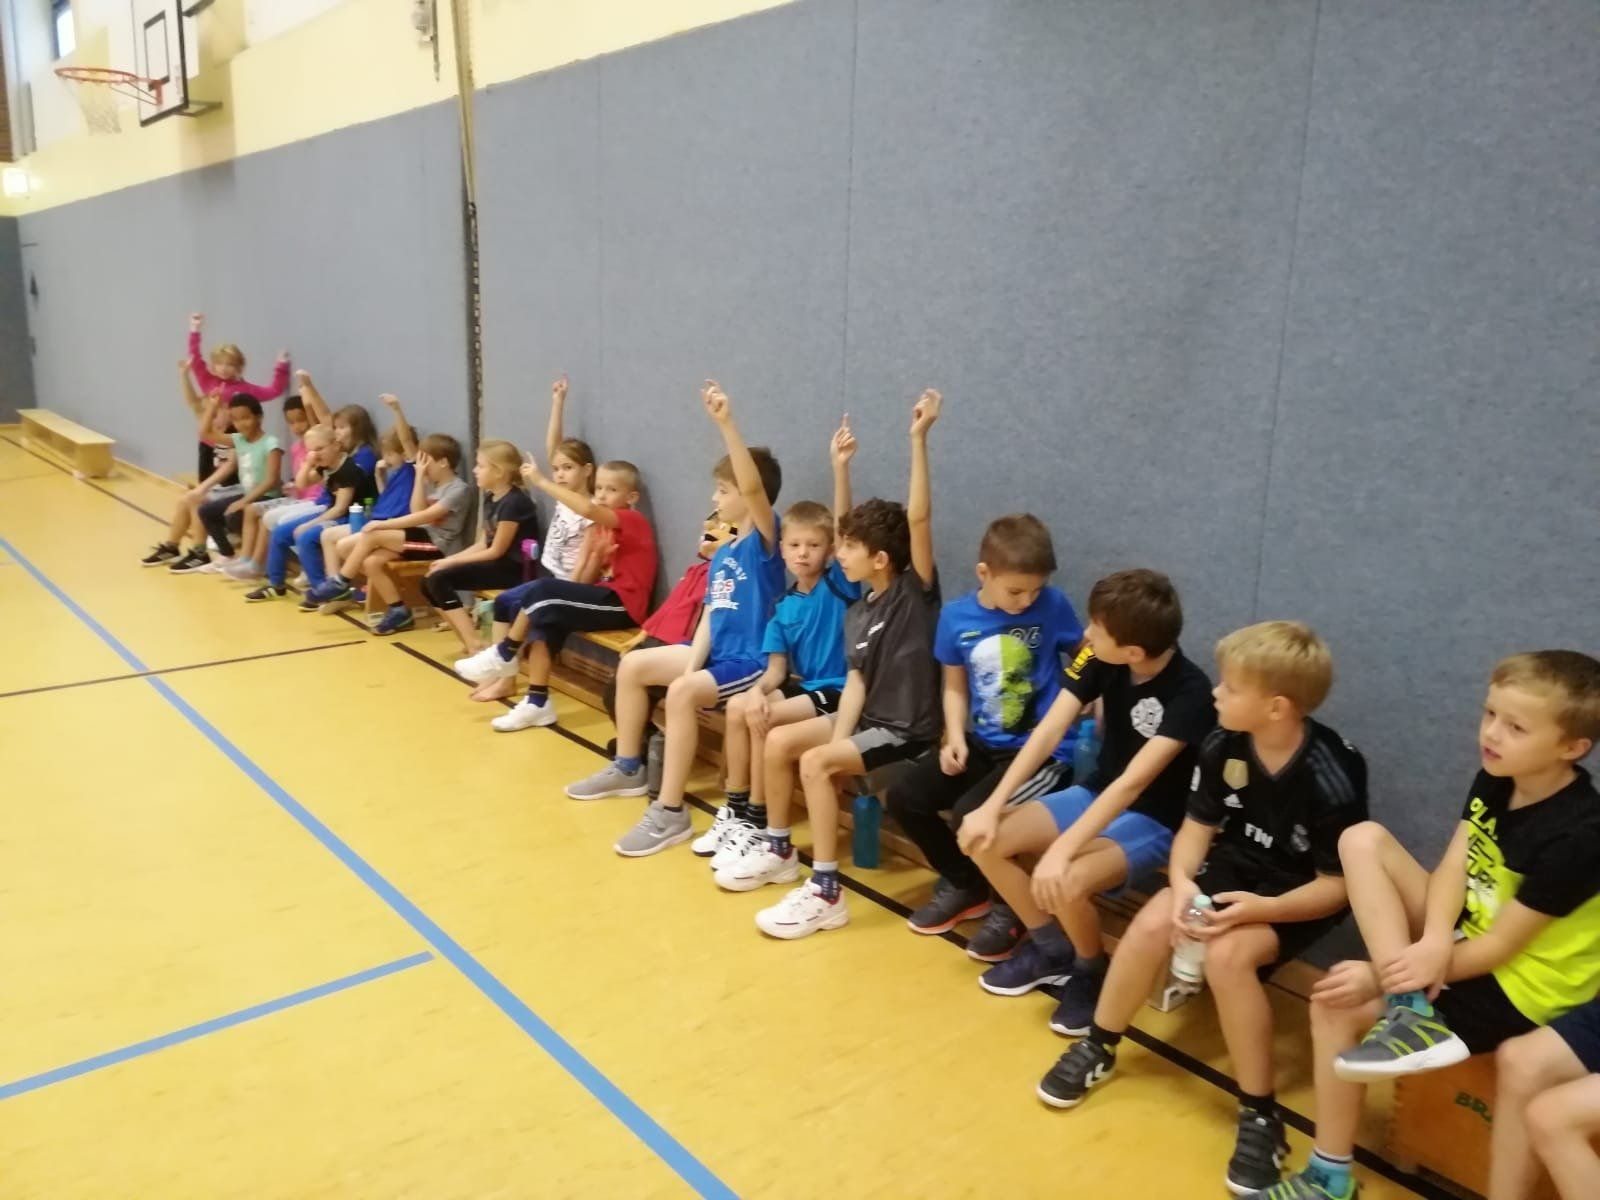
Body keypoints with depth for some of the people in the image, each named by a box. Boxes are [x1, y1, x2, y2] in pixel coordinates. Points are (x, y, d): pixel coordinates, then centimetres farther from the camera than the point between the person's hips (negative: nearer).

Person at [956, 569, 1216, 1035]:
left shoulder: (1190, 693, -28)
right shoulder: (1100, 659, -11)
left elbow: (1132, 783, -35)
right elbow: (1048, 731, -11)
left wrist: (1060, 852, -40)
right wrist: (992, 806, -16)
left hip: (1155, 821, -6)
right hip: (1096, 797, 7)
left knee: (1063, 884, -32)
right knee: (983, 841, -9)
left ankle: (1091, 972, 1)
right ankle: (1051, 948, 11)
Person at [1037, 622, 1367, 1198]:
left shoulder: (1332, 778, -26)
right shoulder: (1223, 746, -12)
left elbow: (1337, 885, -18)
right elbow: (1197, 827, -3)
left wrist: (1264, 908, -34)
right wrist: (1182, 882, -24)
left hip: (1299, 896, -5)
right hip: (1234, 865, 5)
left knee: (1227, 954, -31)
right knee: (1153, 922, -20)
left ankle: (1260, 1114, -11)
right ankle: (1097, 1046, 4)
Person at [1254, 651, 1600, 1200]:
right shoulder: (1496, 778, -3)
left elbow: (1500, 947, -22)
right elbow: (1451, 868, -8)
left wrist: (1382, 975, -20)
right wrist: (1434, 940, -30)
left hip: (1516, 988, -8)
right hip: (1460, 942, 8)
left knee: (1336, 1005, -18)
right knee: (1362, 839, -9)